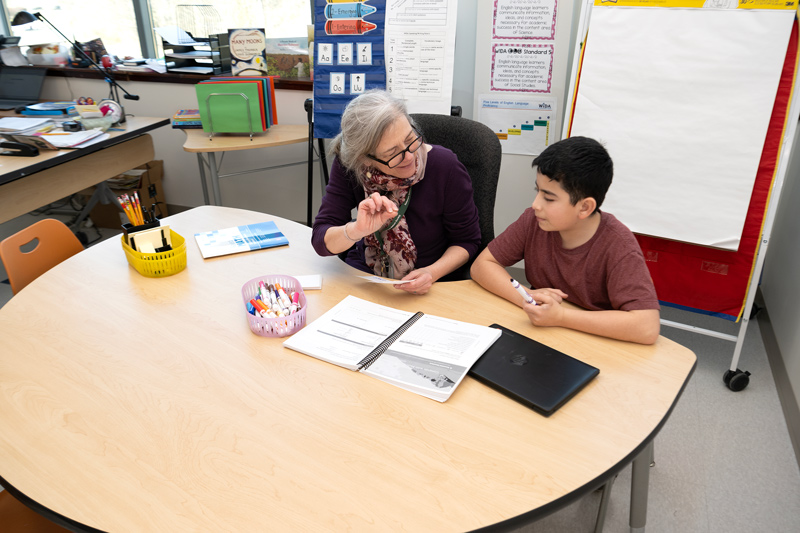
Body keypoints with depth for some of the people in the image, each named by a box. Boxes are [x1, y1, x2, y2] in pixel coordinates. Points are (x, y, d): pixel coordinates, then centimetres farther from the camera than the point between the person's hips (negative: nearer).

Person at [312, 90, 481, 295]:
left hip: (433, 286, 0)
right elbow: (320, 241, -16)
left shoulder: (445, 166, -19)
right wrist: (357, 230, -37)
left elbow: (467, 240, -7)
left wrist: (432, 273, -24)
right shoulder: (347, 165, -13)